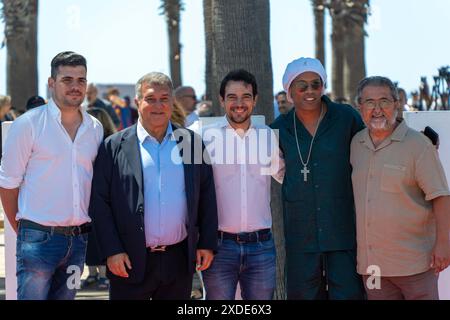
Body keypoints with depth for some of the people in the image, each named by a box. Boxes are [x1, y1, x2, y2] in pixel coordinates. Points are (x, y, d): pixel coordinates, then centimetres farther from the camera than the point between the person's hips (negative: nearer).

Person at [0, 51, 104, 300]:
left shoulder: (95, 128, 9)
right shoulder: (28, 124, -5)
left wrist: (88, 230, 10)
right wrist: (22, 229, 1)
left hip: (79, 239, 5)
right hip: (39, 238, -5)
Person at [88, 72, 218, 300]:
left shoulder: (192, 142, 7)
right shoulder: (114, 146, -1)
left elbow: (207, 197, 9)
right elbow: (99, 202, -3)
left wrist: (207, 244, 3)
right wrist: (111, 251, -10)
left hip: (179, 262, 2)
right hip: (131, 263, -2)